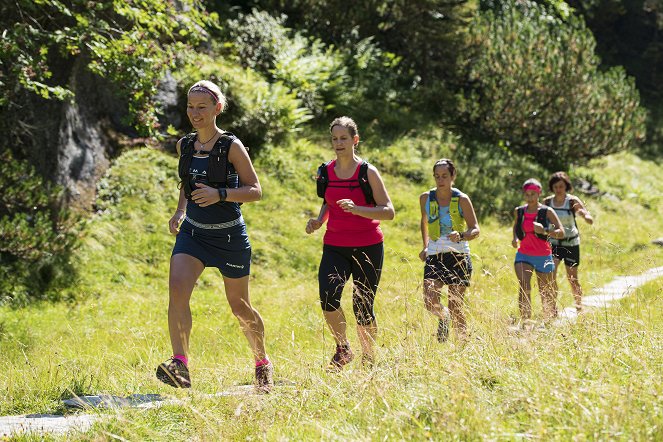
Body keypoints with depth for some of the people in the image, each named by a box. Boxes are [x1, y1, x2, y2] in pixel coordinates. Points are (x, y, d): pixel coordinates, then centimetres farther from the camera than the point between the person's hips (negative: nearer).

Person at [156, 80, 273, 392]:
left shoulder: (231, 146, -11)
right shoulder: (184, 146, 4)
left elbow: (255, 191, -12)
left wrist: (219, 194, -26)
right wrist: (180, 211, 6)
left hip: (229, 236, -4)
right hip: (192, 232, 4)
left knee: (239, 306, 8)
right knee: (177, 288, -22)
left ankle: (263, 363, 32)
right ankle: (180, 366, -27)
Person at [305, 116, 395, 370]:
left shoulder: (368, 172, -6)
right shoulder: (326, 172, 6)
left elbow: (388, 211, -9)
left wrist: (357, 209, -24)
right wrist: (319, 220, 3)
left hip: (367, 247, -2)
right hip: (335, 246, 3)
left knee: (363, 307, 1)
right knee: (328, 297, -21)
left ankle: (368, 359, 23)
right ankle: (343, 350, -1)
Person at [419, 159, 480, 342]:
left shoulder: (461, 199, -5)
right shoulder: (426, 198, 4)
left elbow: (475, 229, -6)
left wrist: (461, 236, -26)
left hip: (458, 256, -2)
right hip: (434, 256, 2)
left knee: (455, 307, -3)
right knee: (430, 303, -15)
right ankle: (443, 316, 21)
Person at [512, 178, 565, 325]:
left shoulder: (547, 212, -6)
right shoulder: (519, 211, 5)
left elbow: (561, 233, -13)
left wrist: (544, 231, -29)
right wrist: (515, 238, 6)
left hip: (543, 256, -1)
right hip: (523, 255, 1)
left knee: (546, 293, 9)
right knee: (524, 286, -24)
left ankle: (551, 320, 32)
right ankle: (525, 321, -28)